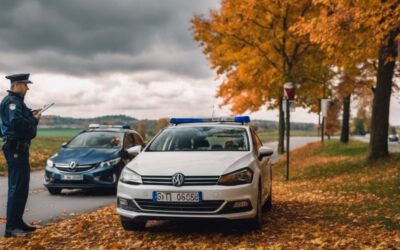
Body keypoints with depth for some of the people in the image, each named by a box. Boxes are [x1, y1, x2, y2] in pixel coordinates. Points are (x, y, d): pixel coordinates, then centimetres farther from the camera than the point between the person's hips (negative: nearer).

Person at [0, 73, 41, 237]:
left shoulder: (17, 101, 19)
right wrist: (34, 120, -14)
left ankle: (18, 222, 22)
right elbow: (16, 122, -27)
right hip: (15, 148, -11)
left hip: (20, 148, 11)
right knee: (17, 187, -9)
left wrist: (32, 116, 0)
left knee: (21, 187, 15)